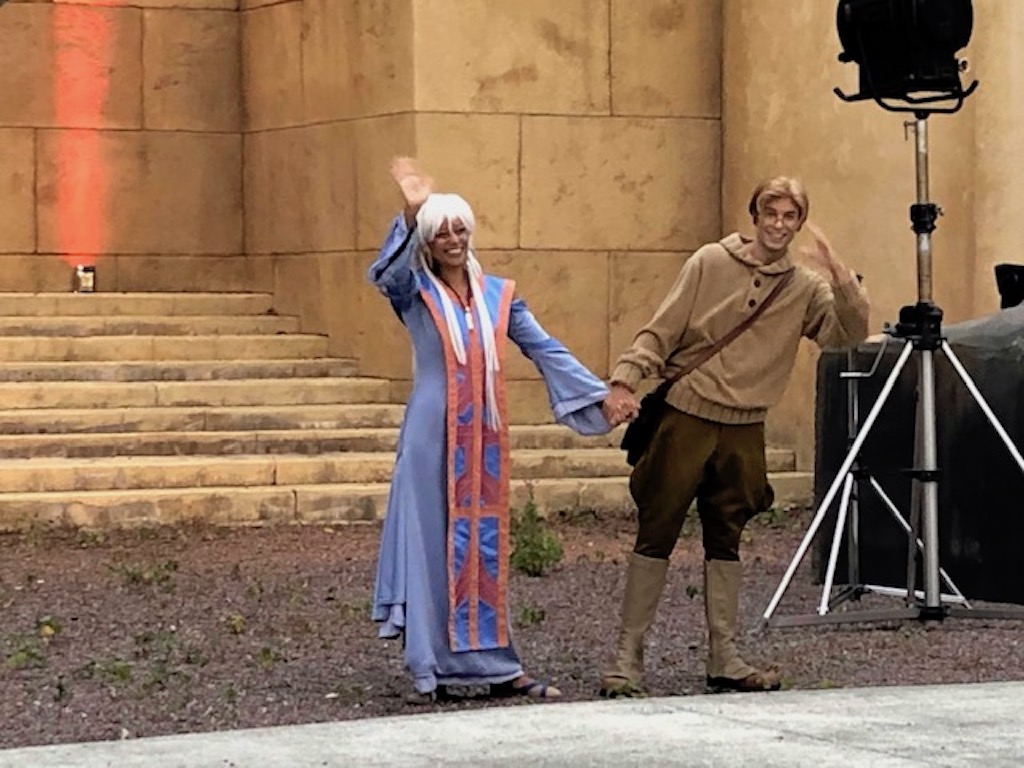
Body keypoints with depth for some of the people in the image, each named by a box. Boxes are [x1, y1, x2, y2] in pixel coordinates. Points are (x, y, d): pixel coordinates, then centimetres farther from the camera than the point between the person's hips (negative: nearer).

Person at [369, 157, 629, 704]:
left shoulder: (498, 294, 10)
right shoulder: (415, 292, 0)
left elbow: (546, 350, 11)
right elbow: (384, 274, -22)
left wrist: (601, 396, 5)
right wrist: (411, 213, -36)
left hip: (484, 439, 4)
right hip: (433, 438, -4)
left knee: (486, 548, 7)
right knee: (432, 545, -3)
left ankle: (496, 665, 10)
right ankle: (431, 670, 1)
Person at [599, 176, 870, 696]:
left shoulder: (806, 287, 6)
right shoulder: (711, 263, -1)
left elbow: (850, 335, -6)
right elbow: (660, 332, -2)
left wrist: (839, 277, -17)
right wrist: (627, 377, -16)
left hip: (744, 431, 3)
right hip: (685, 419, -3)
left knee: (726, 542, 10)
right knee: (655, 536, -2)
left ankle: (723, 658, 15)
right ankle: (627, 655, 1)